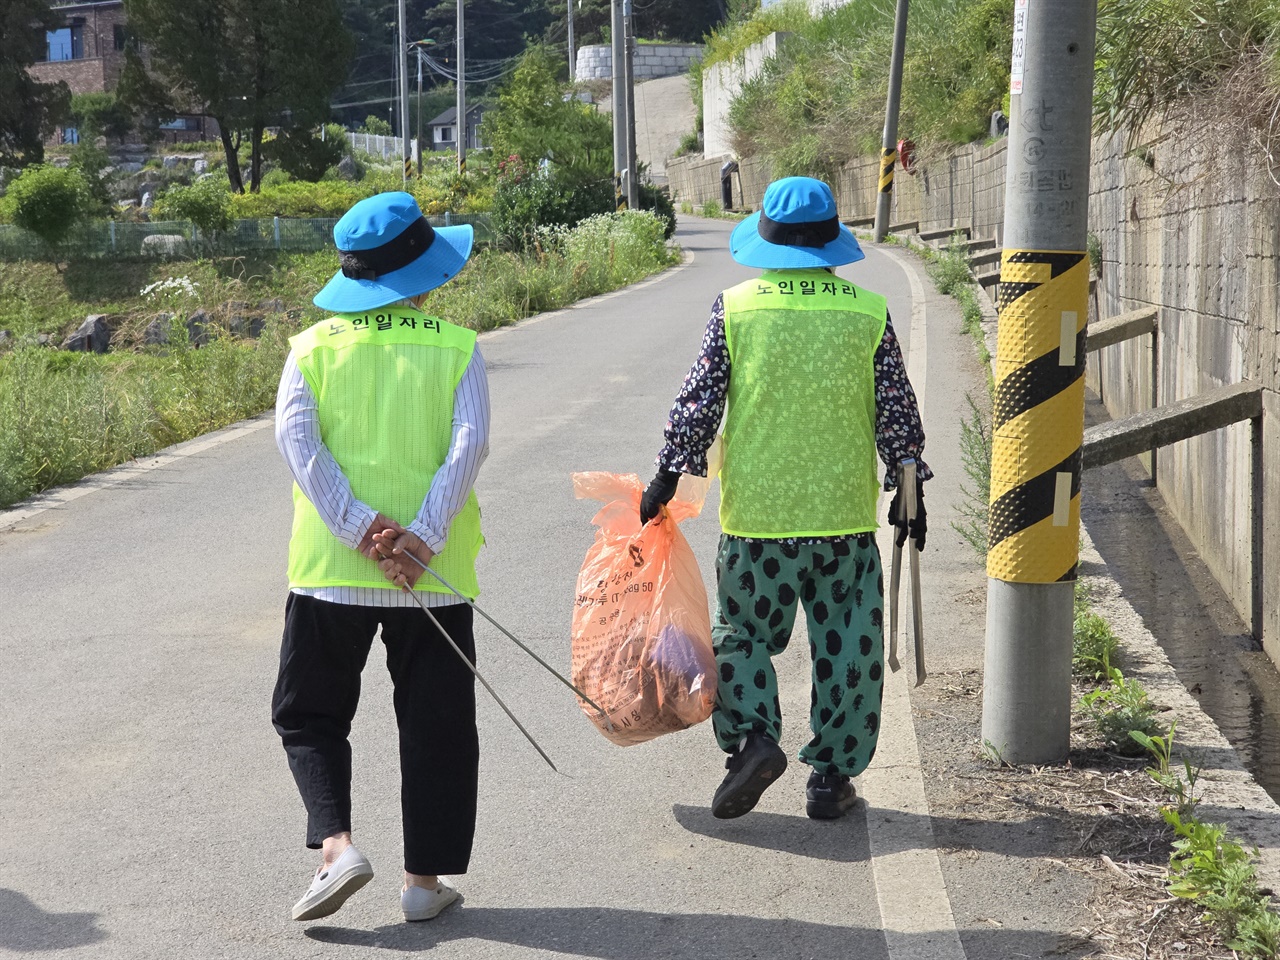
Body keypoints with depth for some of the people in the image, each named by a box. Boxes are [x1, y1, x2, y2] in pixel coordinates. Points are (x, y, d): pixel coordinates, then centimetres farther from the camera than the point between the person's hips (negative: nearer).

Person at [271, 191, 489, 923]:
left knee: (310, 716, 15)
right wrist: (421, 540, -16)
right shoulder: (458, 349, -1)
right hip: (433, 574, 0)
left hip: (330, 568, 1)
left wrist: (362, 530, -15)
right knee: (435, 724, 11)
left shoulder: (314, 347, 2)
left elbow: (298, 440, -10)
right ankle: (426, 878, 14)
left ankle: (336, 843, -3)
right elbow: (470, 445, -13)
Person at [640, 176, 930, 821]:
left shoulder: (736, 307, -4)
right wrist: (910, 485, 12)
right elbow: (896, 409, 3)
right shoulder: (868, 312, -1)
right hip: (844, 508, 1)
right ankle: (831, 774, 13)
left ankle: (753, 735, -5)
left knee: (742, 630, 15)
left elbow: (700, 398, -3)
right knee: (847, 641, 10)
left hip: (755, 509, 0)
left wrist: (668, 475, 4)